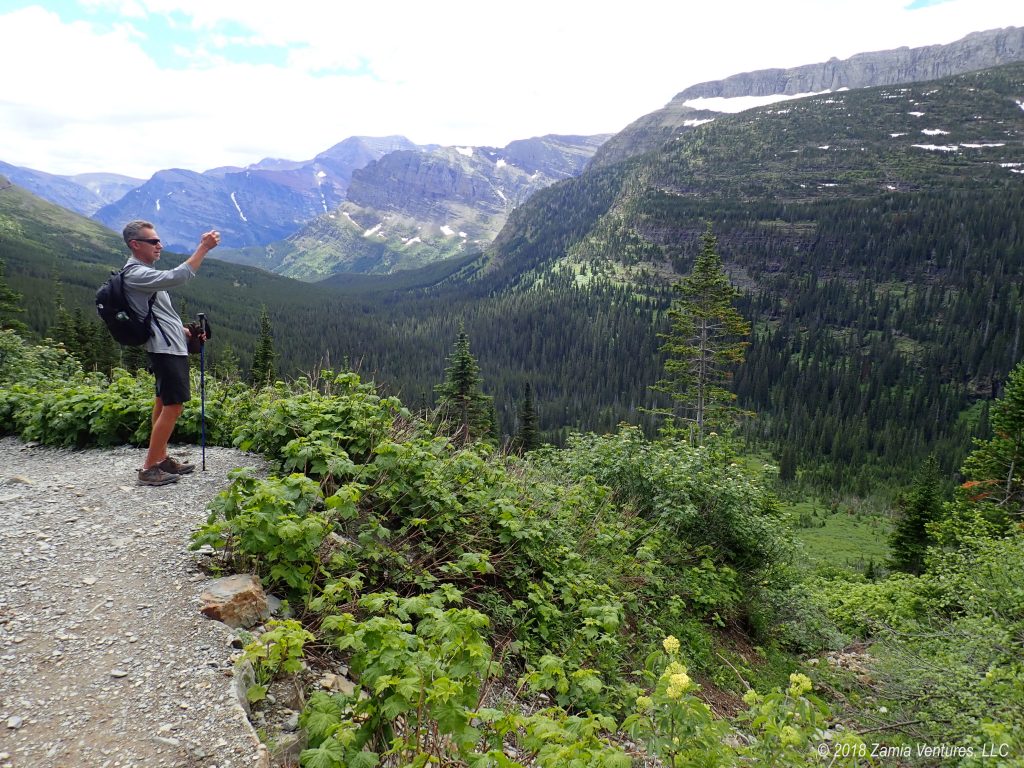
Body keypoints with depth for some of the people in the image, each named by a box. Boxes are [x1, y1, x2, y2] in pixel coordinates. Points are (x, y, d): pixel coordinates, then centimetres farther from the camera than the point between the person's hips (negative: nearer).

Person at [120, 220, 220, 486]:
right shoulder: (135, 274, -16)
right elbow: (176, 277, -31)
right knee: (173, 406, -9)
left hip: (170, 347, 11)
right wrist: (203, 248, -28)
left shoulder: (145, 272, 18)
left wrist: (185, 330, 15)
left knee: (164, 403, 15)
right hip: (166, 349, -11)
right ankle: (149, 469, -3)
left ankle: (161, 458, 24)